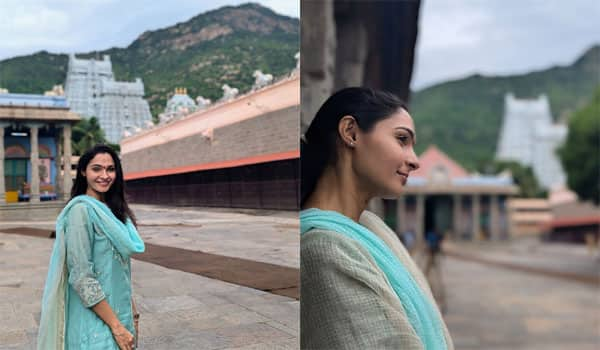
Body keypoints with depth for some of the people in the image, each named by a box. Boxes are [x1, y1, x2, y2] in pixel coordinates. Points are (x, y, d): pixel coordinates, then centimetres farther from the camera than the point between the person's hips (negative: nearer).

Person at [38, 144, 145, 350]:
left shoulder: (111, 210, 8)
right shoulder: (81, 210, -16)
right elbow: (81, 277, -21)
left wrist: (132, 313, 11)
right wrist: (116, 326, -19)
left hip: (119, 313, 8)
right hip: (95, 323, -8)